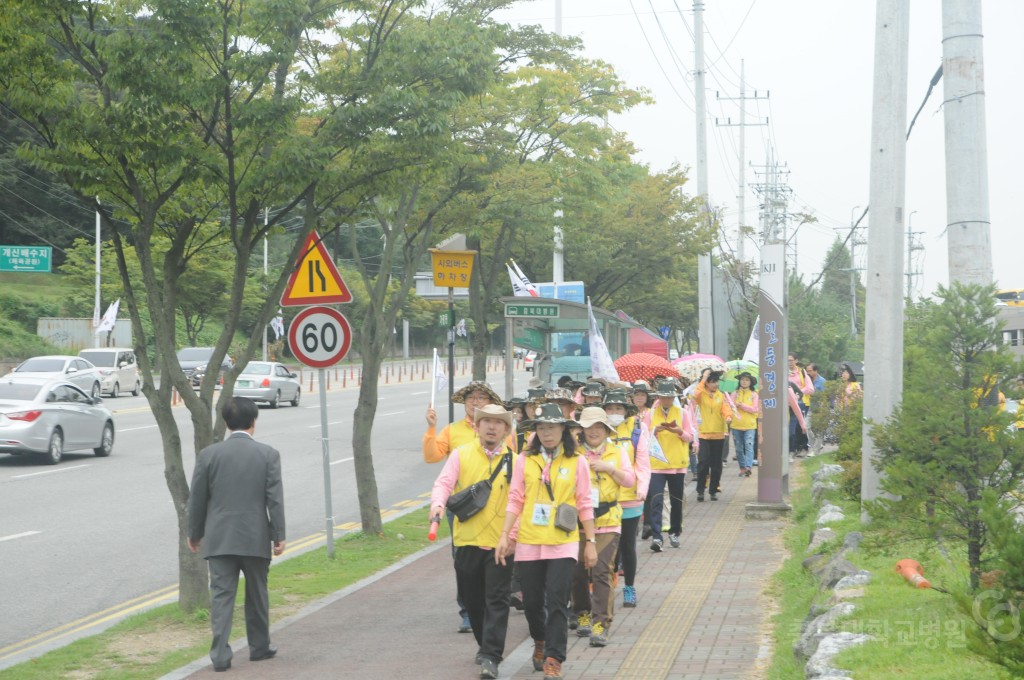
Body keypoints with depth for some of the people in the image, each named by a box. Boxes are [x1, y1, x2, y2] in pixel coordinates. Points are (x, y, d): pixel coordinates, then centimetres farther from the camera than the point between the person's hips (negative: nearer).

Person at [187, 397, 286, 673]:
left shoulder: (209, 454, -3)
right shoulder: (268, 454, -4)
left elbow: (197, 499, 2)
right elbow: (275, 499, -6)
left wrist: (195, 534, 14)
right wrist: (278, 536, 1)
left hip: (219, 538, 0)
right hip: (256, 538, 0)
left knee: (221, 595, 0)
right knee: (257, 594, 16)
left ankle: (220, 655, -7)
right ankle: (259, 647, 27)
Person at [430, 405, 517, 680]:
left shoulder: (513, 461, 3)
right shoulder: (461, 455, 5)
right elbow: (444, 483, -6)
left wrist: (514, 534, -11)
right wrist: (438, 504, -26)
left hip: (501, 543, -2)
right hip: (467, 540, 2)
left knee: (497, 600, -7)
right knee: (472, 599, 13)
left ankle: (490, 657, -7)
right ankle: (487, 645, 32)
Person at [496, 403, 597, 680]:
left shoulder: (576, 462, 1)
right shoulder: (524, 460, 3)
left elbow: (585, 505, 3)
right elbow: (515, 500, 4)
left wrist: (591, 542, 3)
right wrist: (505, 535, -2)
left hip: (563, 543, -2)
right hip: (529, 542, 2)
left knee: (556, 601, -10)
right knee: (532, 600, 11)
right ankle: (540, 643, 37)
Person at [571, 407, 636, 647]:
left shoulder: (617, 451, 9)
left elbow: (630, 480, 2)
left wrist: (609, 468, -11)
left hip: (607, 521, 0)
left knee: (602, 572, -9)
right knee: (578, 571, 5)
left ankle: (601, 624, -9)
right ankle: (583, 615, 26)